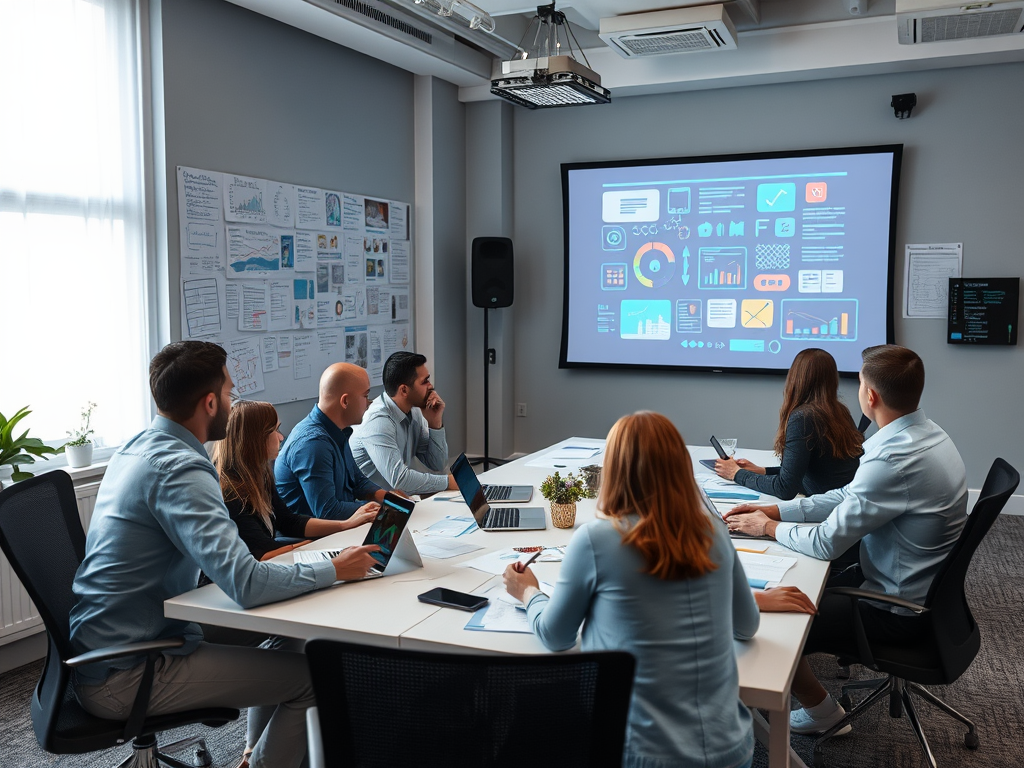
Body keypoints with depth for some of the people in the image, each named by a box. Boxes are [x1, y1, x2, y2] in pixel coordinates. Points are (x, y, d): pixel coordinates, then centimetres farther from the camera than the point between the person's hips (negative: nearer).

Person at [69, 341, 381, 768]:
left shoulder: (136, 447, 6)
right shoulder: (179, 469, -24)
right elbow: (247, 584, -31)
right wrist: (336, 570, -18)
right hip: (120, 678, -10)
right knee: (311, 678, -10)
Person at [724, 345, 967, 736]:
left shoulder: (895, 460, -32)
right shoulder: (926, 435, -1)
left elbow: (826, 543, -25)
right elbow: (851, 496, 7)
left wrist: (767, 527, -7)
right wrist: (775, 510, 3)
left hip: (897, 611, -9)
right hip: (923, 589, 9)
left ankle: (822, 712, 22)